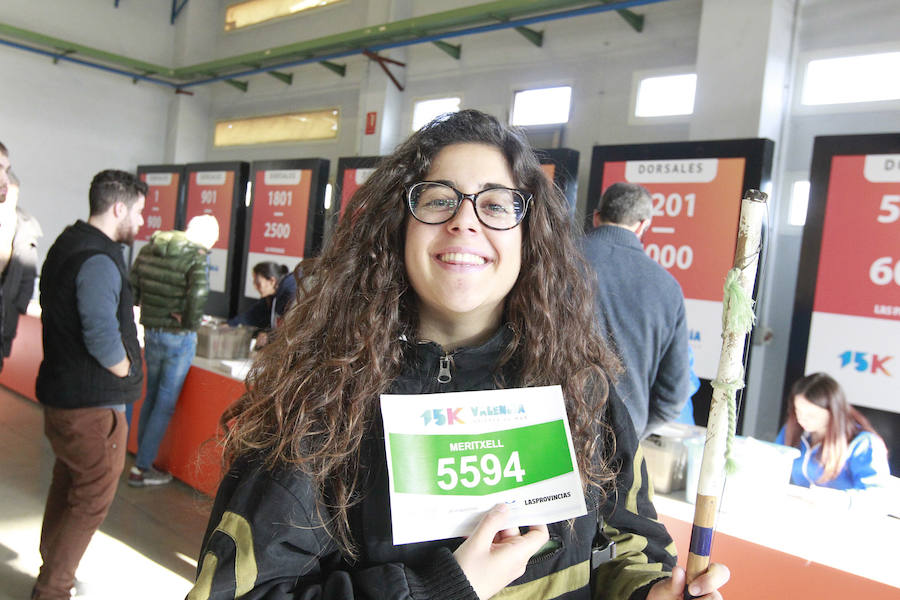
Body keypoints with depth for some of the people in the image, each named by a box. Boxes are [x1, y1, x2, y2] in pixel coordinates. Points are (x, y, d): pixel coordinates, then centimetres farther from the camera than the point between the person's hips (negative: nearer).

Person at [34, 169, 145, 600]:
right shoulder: (98, 261, -22)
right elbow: (102, 337, -29)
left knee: (66, 486, 23)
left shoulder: (66, 246, 11)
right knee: (93, 500, 4)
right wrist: (127, 374, -11)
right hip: (93, 405, -10)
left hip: (60, 394, 10)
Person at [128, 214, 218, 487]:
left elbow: (132, 286, 8)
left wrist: (145, 317, 15)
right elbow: (198, 293, -28)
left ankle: (142, 457, 30)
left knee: (151, 396, 21)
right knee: (165, 403, 5)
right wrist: (190, 323, -13)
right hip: (178, 339, -6)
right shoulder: (196, 256, -15)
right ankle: (142, 468, 11)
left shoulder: (149, 249, 6)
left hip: (151, 333, 6)